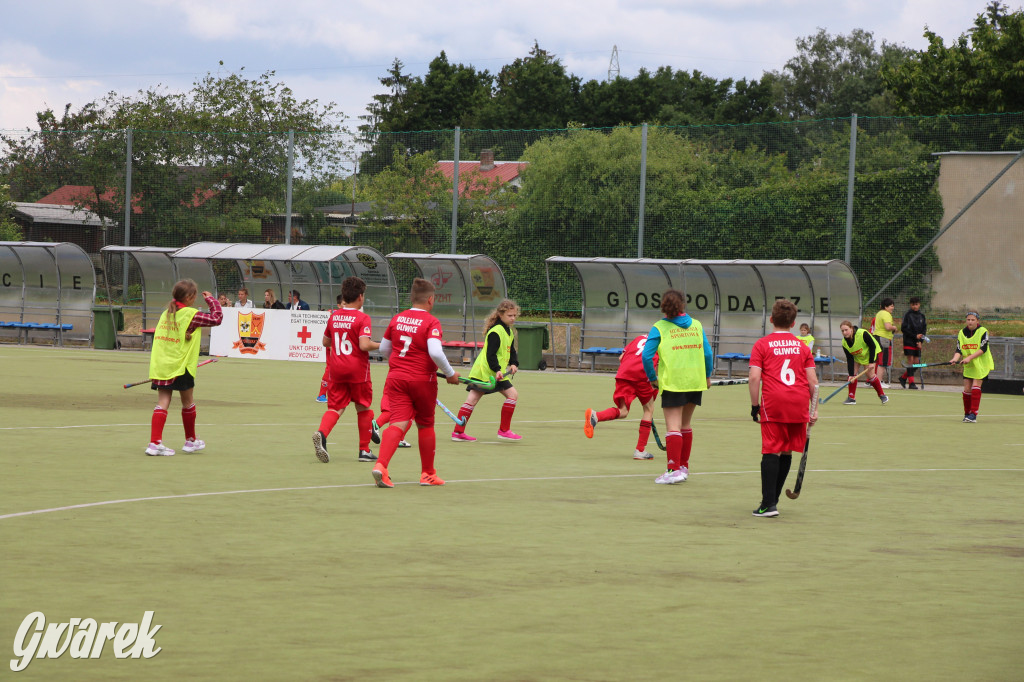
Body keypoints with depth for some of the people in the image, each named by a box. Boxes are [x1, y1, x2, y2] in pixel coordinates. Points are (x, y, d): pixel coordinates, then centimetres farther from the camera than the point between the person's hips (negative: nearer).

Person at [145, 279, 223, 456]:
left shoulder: (165, 313, 10)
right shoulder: (190, 314, -11)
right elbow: (217, 318, -6)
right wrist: (211, 300, 9)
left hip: (160, 366, 5)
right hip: (180, 367, -5)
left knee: (162, 403, 2)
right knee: (188, 403, 14)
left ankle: (155, 442, -11)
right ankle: (190, 440, 28)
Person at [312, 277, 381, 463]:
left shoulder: (333, 316, 5)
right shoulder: (363, 318, -13)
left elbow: (325, 342, 16)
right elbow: (364, 345, -23)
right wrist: (379, 345, -5)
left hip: (336, 369, 4)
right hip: (357, 370, -4)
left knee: (335, 407, 2)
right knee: (363, 408, 12)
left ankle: (321, 433, -28)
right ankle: (364, 450, 16)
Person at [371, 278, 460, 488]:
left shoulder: (397, 319, 6)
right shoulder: (431, 322, -11)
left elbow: (384, 348, 16)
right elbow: (435, 352, -24)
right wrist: (450, 374, -9)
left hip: (396, 377, 3)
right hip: (422, 380, -3)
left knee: (398, 423, -4)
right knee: (425, 425, 14)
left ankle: (381, 465, -27)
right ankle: (428, 474, 25)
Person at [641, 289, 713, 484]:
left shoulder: (659, 328, -4)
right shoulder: (696, 325, 7)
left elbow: (646, 355, -10)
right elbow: (707, 353, 5)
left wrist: (652, 378, 2)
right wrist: (707, 376, 17)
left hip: (672, 382, -4)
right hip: (695, 382, 5)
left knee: (673, 427, -6)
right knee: (685, 425, 17)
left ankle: (674, 470, -14)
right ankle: (684, 466, 23)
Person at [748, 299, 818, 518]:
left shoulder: (762, 345, 2)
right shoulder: (802, 346, 11)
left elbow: (754, 378, -7)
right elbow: (812, 381, 8)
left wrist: (754, 405, 1)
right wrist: (814, 409, 13)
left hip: (772, 404, -3)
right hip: (799, 405, 3)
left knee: (771, 453, -3)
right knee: (786, 453, 13)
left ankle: (768, 504, -11)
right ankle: (772, 500, 22)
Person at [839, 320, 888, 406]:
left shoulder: (862, 334, -35)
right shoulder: (844, 343, -21)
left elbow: (872, 346, -24)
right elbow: (850, 359, -19)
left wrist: (871, 362, -24)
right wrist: (851, 374, -26)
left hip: (870, 353, -4)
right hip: (856, 356, 4)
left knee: (870, 375, -11)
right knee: (852, 372, -13)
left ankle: (882, 395, 8)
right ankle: (851, 398, -7)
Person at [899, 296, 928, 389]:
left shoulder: (922, 316, 11)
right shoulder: (907, 315, -3)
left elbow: (924, 329, 11)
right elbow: (903, 329, -7)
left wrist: (920, 341, -4)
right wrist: (915, 336, -12)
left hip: (917, 343, 5)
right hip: (908, 341, -5)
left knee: (916, 363, 2)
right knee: (910, 361, -10)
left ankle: (903, 378, 20)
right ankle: (911, 383, -8)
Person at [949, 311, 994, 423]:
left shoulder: (983, 331, -11)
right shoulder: (961, 333, 3)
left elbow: (983, 349, -18)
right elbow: (959, 350, -2)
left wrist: (969, 357, -27)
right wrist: (955, 359, -23)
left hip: (981, 364, -5)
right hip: (968, 365, 5)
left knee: (975, 386, -15)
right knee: (967, 389, 1)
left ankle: (973, 414, -17)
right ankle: (967, 413, 15)